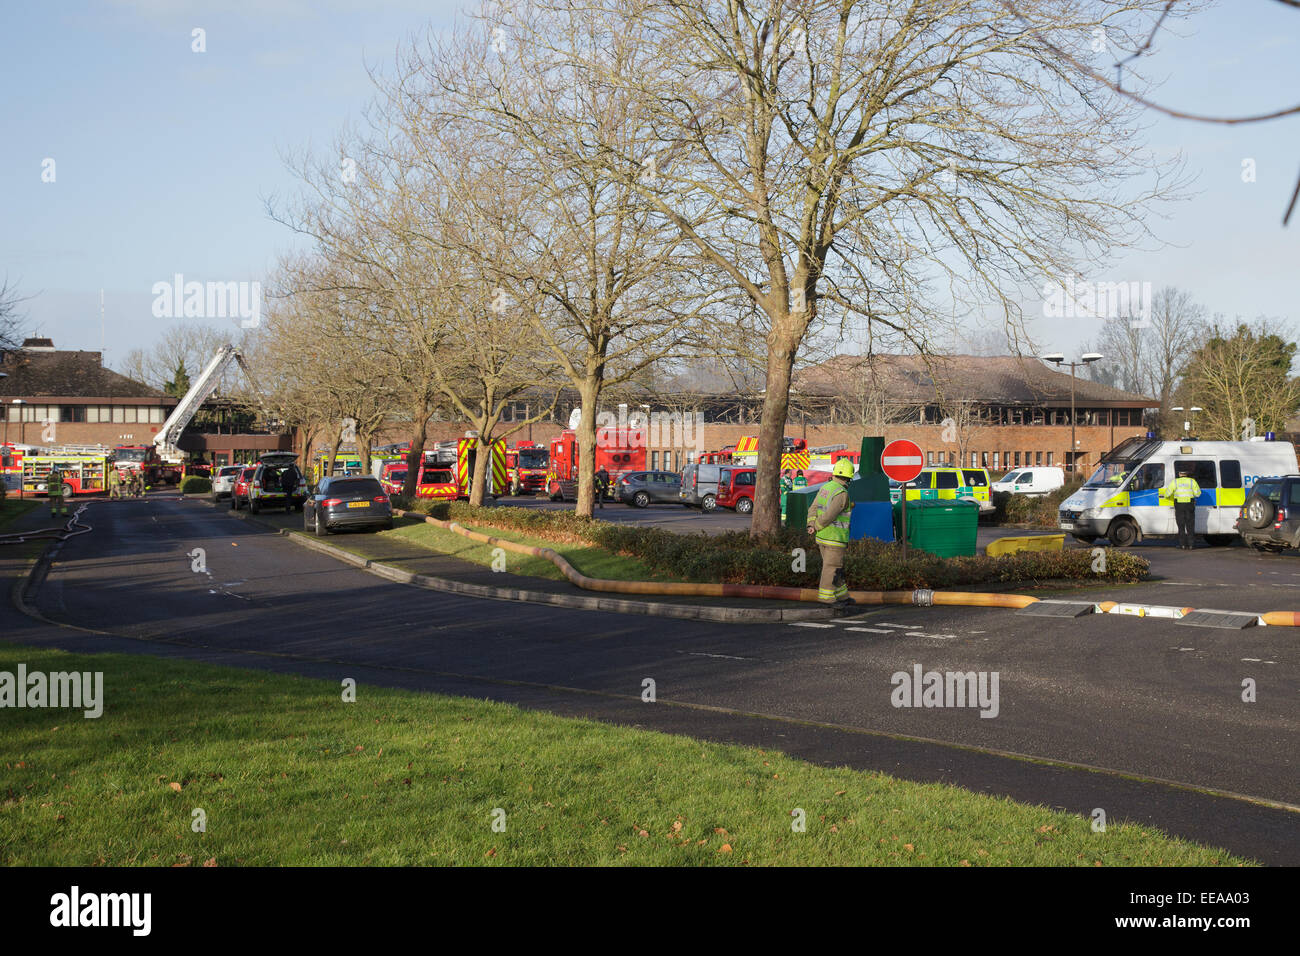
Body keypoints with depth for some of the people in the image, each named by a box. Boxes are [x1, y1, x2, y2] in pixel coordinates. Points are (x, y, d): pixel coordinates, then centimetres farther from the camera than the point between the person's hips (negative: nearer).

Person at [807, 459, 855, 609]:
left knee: (837, 568, 15)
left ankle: (842, 596, 21)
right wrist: (817, 527, -7)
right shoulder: (841, 493, -17)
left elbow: (813, 509, 3)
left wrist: (811, 525, -7)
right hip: (835, 537, -8)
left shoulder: (825, 488, 9)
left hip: (822, 536, 8)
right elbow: (829, 515, -22)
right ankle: (826, 597, 0)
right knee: (832, 568, -1)